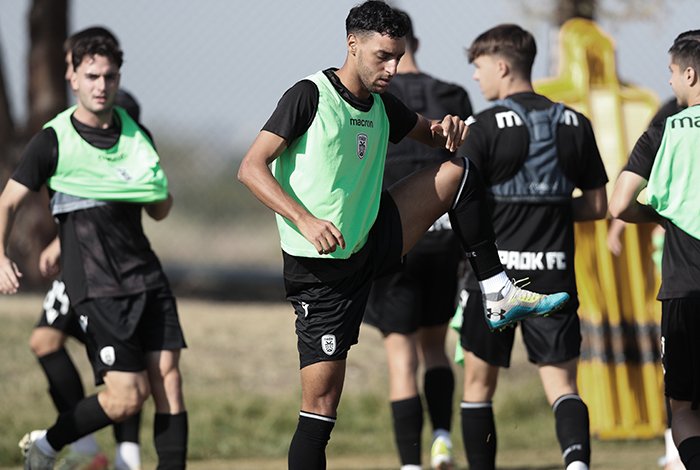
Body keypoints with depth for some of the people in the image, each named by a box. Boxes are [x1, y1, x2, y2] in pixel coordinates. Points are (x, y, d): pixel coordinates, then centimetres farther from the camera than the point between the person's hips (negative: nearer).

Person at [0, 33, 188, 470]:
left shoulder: (138, 136, 10)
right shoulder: (52, 142, -5)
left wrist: (161, 193, -2)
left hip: (146, 274, 5)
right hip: (96, 283, -5)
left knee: (168, 377, -6)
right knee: (128, 396, -10)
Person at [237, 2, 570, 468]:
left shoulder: (382, 105, 7)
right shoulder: (310, 96, -13)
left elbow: (428, 133, 27)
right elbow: (252, 168, -17)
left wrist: (448, 128, 1)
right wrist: (306, 221, -30)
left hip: (371, 246, 7)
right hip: (320, 269, -7)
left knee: (459, 171, 7)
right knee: (321, 403, -11)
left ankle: (499, 294, 9)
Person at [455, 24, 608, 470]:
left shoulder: (488, 125, -8)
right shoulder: (576, 124, 6)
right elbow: (596, 207, 9)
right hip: (555, 274, 3)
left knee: (479, 384, 12)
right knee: (562, 385, 2)